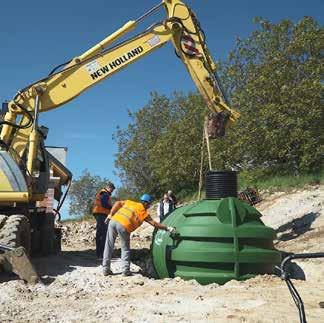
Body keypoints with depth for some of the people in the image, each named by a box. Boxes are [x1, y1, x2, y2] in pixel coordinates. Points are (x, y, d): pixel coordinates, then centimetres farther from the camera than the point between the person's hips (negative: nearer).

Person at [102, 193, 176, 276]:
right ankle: (126, 271, 10)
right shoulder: (143, 212, 13)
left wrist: (111, 214, 16)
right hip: (123, 226, -4)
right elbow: (154, 224, 11)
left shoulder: (130, 202, 26)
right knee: (125, 249, 13)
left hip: (113, 221, 5)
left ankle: (106, 269, 17)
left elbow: (118, 203, 18)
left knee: (109, 246, 12)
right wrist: (167, 228, 17)